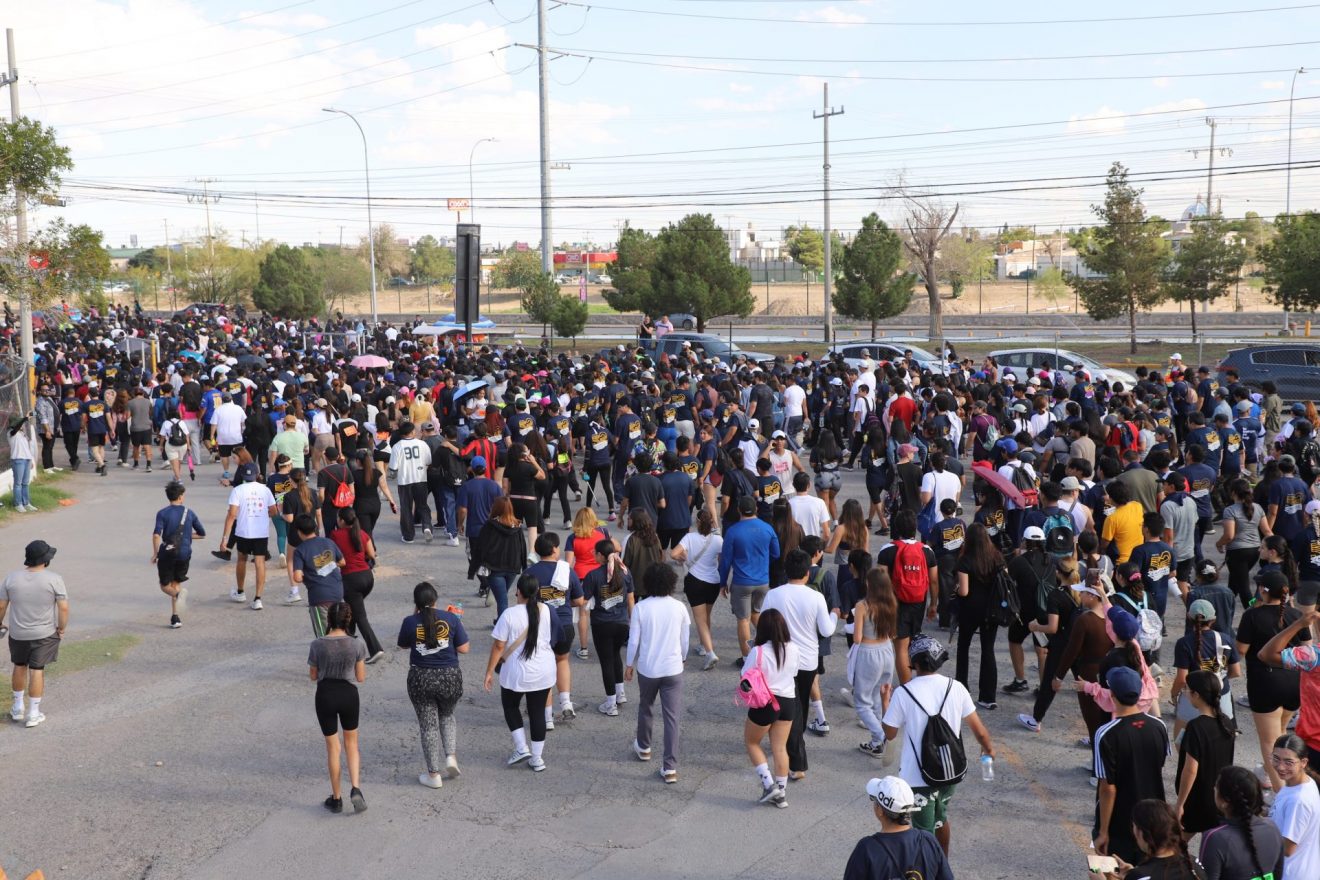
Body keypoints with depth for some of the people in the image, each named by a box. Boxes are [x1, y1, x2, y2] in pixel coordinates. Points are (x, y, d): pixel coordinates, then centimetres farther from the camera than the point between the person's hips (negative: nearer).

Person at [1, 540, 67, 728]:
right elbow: (64, 608, -15)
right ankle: (33, 714, 10)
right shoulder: (54, 579, -15)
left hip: (18, 634, 2)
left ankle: (18, 707, 30)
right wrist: (62, 628, 0)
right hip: (45, 634, -2)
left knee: (19, 666, 21)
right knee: (37, 671, 5)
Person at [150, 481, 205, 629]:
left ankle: (179, 593, -26)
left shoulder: (163, 513, -3)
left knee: (165, 586, 9)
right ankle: (175, 617, 10)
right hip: (184, 554, 2)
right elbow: (202, 534, 12)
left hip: (167, 553, -2)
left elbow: (156, 535, -14)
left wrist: (155, 553, -3)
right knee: (176, 583, 17)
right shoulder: (189, 513, 5)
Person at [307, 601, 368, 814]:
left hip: (325, 695, 0)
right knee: (351, 743, 19)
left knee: (332, 747, 13)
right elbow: (361, 677, -4)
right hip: (348, 694, 0)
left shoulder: (317, 645, -13)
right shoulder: (356, 645, -12)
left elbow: (313, 675, -1)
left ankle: (336, 799, 20)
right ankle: (355, 788, 1)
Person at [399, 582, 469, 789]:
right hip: (449, 677, 1)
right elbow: (464, 649, -4)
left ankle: (433, 775, 14)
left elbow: (403, 645, 11)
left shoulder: (410, 622, -9)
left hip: (421, 679, -1)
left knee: (428, 725, 9)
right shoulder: (451, 618, -7)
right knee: (446, 717, 26)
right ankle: (451, 756, 7)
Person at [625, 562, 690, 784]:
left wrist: (629, 665, 9)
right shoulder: (679, 607, -5)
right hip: (673, 669, 0)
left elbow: (634, 641, -6)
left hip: (647, 668, 0)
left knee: (645, 708, 25)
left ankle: (643, 748, 45)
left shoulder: (640, 608, -9)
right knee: (672, 717, 1)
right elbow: (684, 641, 4)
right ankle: (670, 768, -4)